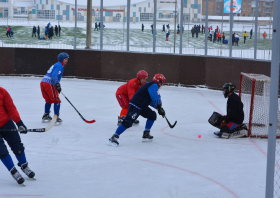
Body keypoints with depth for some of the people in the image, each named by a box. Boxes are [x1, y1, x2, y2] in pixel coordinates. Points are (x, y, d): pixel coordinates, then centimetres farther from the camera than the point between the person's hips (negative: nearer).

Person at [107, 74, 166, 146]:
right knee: (128, 122, -19)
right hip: (135, 106, -11)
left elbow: (151, 101, 30)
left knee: (152, 115, 16)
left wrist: (159, 108, 21)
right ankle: (114, 138, -17)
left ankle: (146, 135, 19)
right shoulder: (154, 85, -10)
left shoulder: (152, 86, 23)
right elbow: (156, 98, -19)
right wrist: (159, 107, 2)